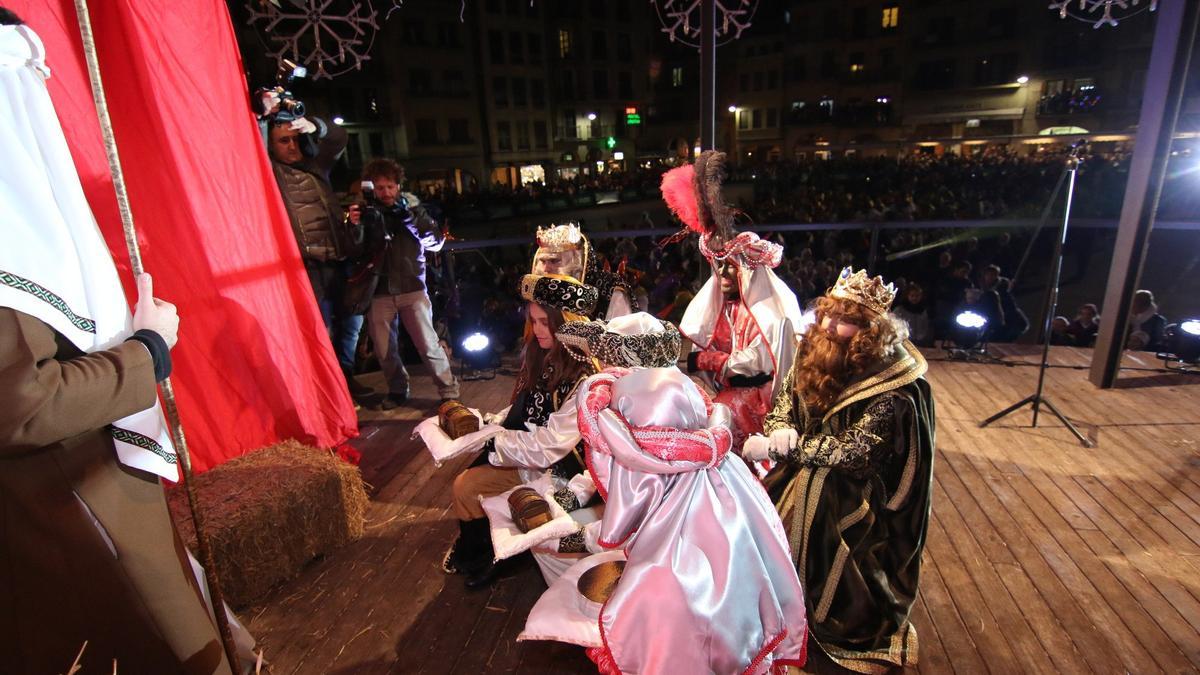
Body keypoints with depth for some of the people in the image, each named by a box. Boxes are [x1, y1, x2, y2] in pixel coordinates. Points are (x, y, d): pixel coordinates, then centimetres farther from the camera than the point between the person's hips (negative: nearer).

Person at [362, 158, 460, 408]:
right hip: (380, 291, 2)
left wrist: (411, 219, -15)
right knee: (384, 349, 8)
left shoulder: (412, 207, 4)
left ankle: (449, 392, 7)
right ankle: (397, 390, 28)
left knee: (428, 345, -6)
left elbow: (436, 243, -3)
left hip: (411, 287, -2)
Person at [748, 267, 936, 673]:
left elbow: (852, 452, -25)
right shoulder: (815, 352, -6)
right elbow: (784, 400, 3)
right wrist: (779, 430, -21)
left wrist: (777, 447, -25)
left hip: (860, 489, -5)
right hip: (803, 472, 5)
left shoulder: (895, 388, -22)